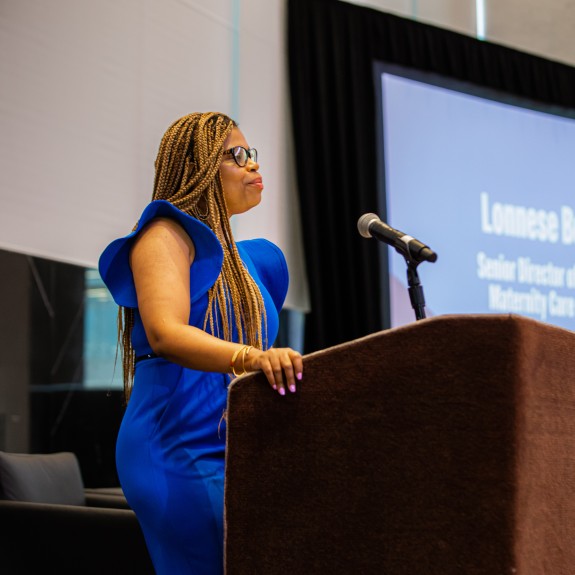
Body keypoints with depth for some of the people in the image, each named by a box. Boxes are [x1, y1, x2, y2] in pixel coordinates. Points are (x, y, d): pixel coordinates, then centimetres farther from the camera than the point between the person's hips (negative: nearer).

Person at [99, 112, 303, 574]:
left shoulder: (249, 260, 22)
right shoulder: (168, 234, -4)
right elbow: (165, 333, -22)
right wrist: (250, 357, -38)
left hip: (238, 451, 8)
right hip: (182, 449, -8)